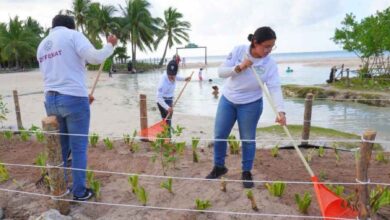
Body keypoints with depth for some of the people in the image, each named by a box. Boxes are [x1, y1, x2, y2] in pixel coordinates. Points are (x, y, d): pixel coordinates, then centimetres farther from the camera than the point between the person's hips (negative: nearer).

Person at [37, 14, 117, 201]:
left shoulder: (42, 45, 22)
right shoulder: (72, 35, -1)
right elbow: (95, 58, -15)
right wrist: (110, 45, 5)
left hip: (51, 100, 7)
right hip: (73, 99, -7)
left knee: (61, 147, 17)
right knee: (78, 147, 3)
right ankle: (79, 192, 13)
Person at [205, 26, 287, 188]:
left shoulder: (270, 64, -15)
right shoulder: (238, 51, -12)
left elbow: (275, 88, -23)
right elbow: (221, 71, -12)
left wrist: (280, 111, -36)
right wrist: (239, 67, -28)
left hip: (251, 104, -1)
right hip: (227, 99, 2)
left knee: (248, 139, 6)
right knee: (219, 136, 8)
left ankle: (246, 172, 26)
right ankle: (219, 167, 29)